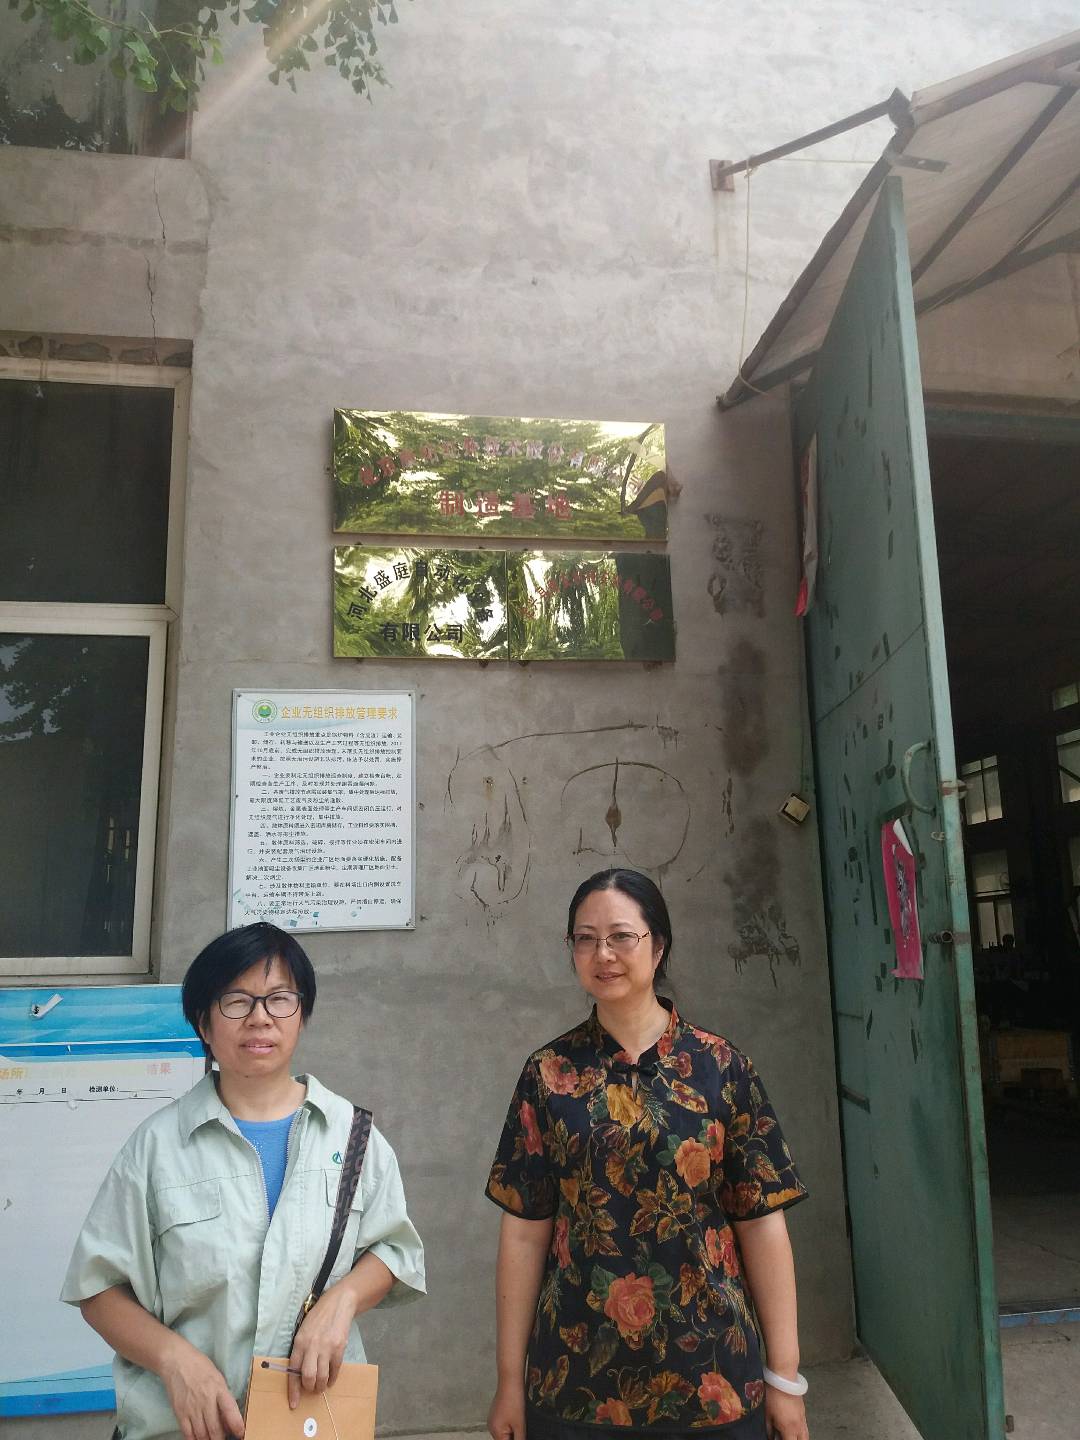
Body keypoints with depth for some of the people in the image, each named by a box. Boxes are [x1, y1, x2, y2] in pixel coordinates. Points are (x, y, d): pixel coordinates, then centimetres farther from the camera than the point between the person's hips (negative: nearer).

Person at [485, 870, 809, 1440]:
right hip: (575, 1377, 1)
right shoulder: (548, 1074, -2)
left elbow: (761, 1221, -3)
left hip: (712, 1378, 0)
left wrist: (785, 1378, -2)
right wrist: (509, 1380, 0)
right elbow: (524, 1230, -2)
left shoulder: (720, 1066, -4)